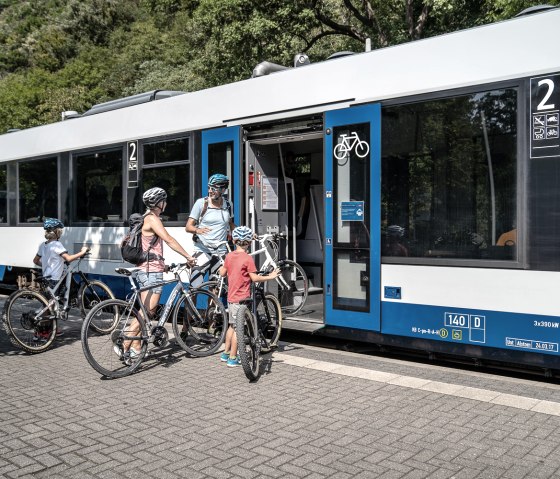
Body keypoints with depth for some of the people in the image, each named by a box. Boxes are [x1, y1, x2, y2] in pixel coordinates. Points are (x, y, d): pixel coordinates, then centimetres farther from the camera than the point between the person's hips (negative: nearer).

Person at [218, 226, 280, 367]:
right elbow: (254, 278, -14)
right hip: (242, 298, -7)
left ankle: (226, 353, 29)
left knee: (232, 326, 20)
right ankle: (232, 358, 4)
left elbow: (222, 273, 12)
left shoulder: (229, 256, 4)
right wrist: (270, 277, -3)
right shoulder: (248, 258, -14)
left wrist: (222, 266, 31)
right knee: (238, 328, -1)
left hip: (231, 297, 7)